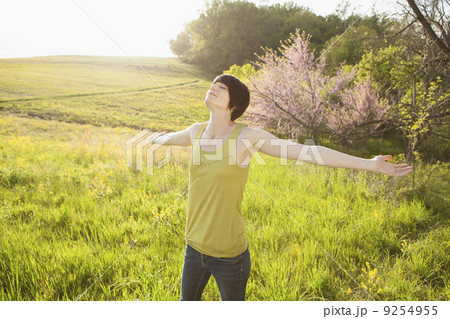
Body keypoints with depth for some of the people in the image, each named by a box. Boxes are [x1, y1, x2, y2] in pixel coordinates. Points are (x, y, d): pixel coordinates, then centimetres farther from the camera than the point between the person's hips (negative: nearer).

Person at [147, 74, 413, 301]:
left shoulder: (247, 136, -17)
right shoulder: (196, 131, -1)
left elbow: (308, 152, -21)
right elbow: (172, 137, 24)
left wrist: (370, 164, -24)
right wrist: (157, 139, 46)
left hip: (229, 254, -5)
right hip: (195, 246, 5)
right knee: (188, 302, 27)